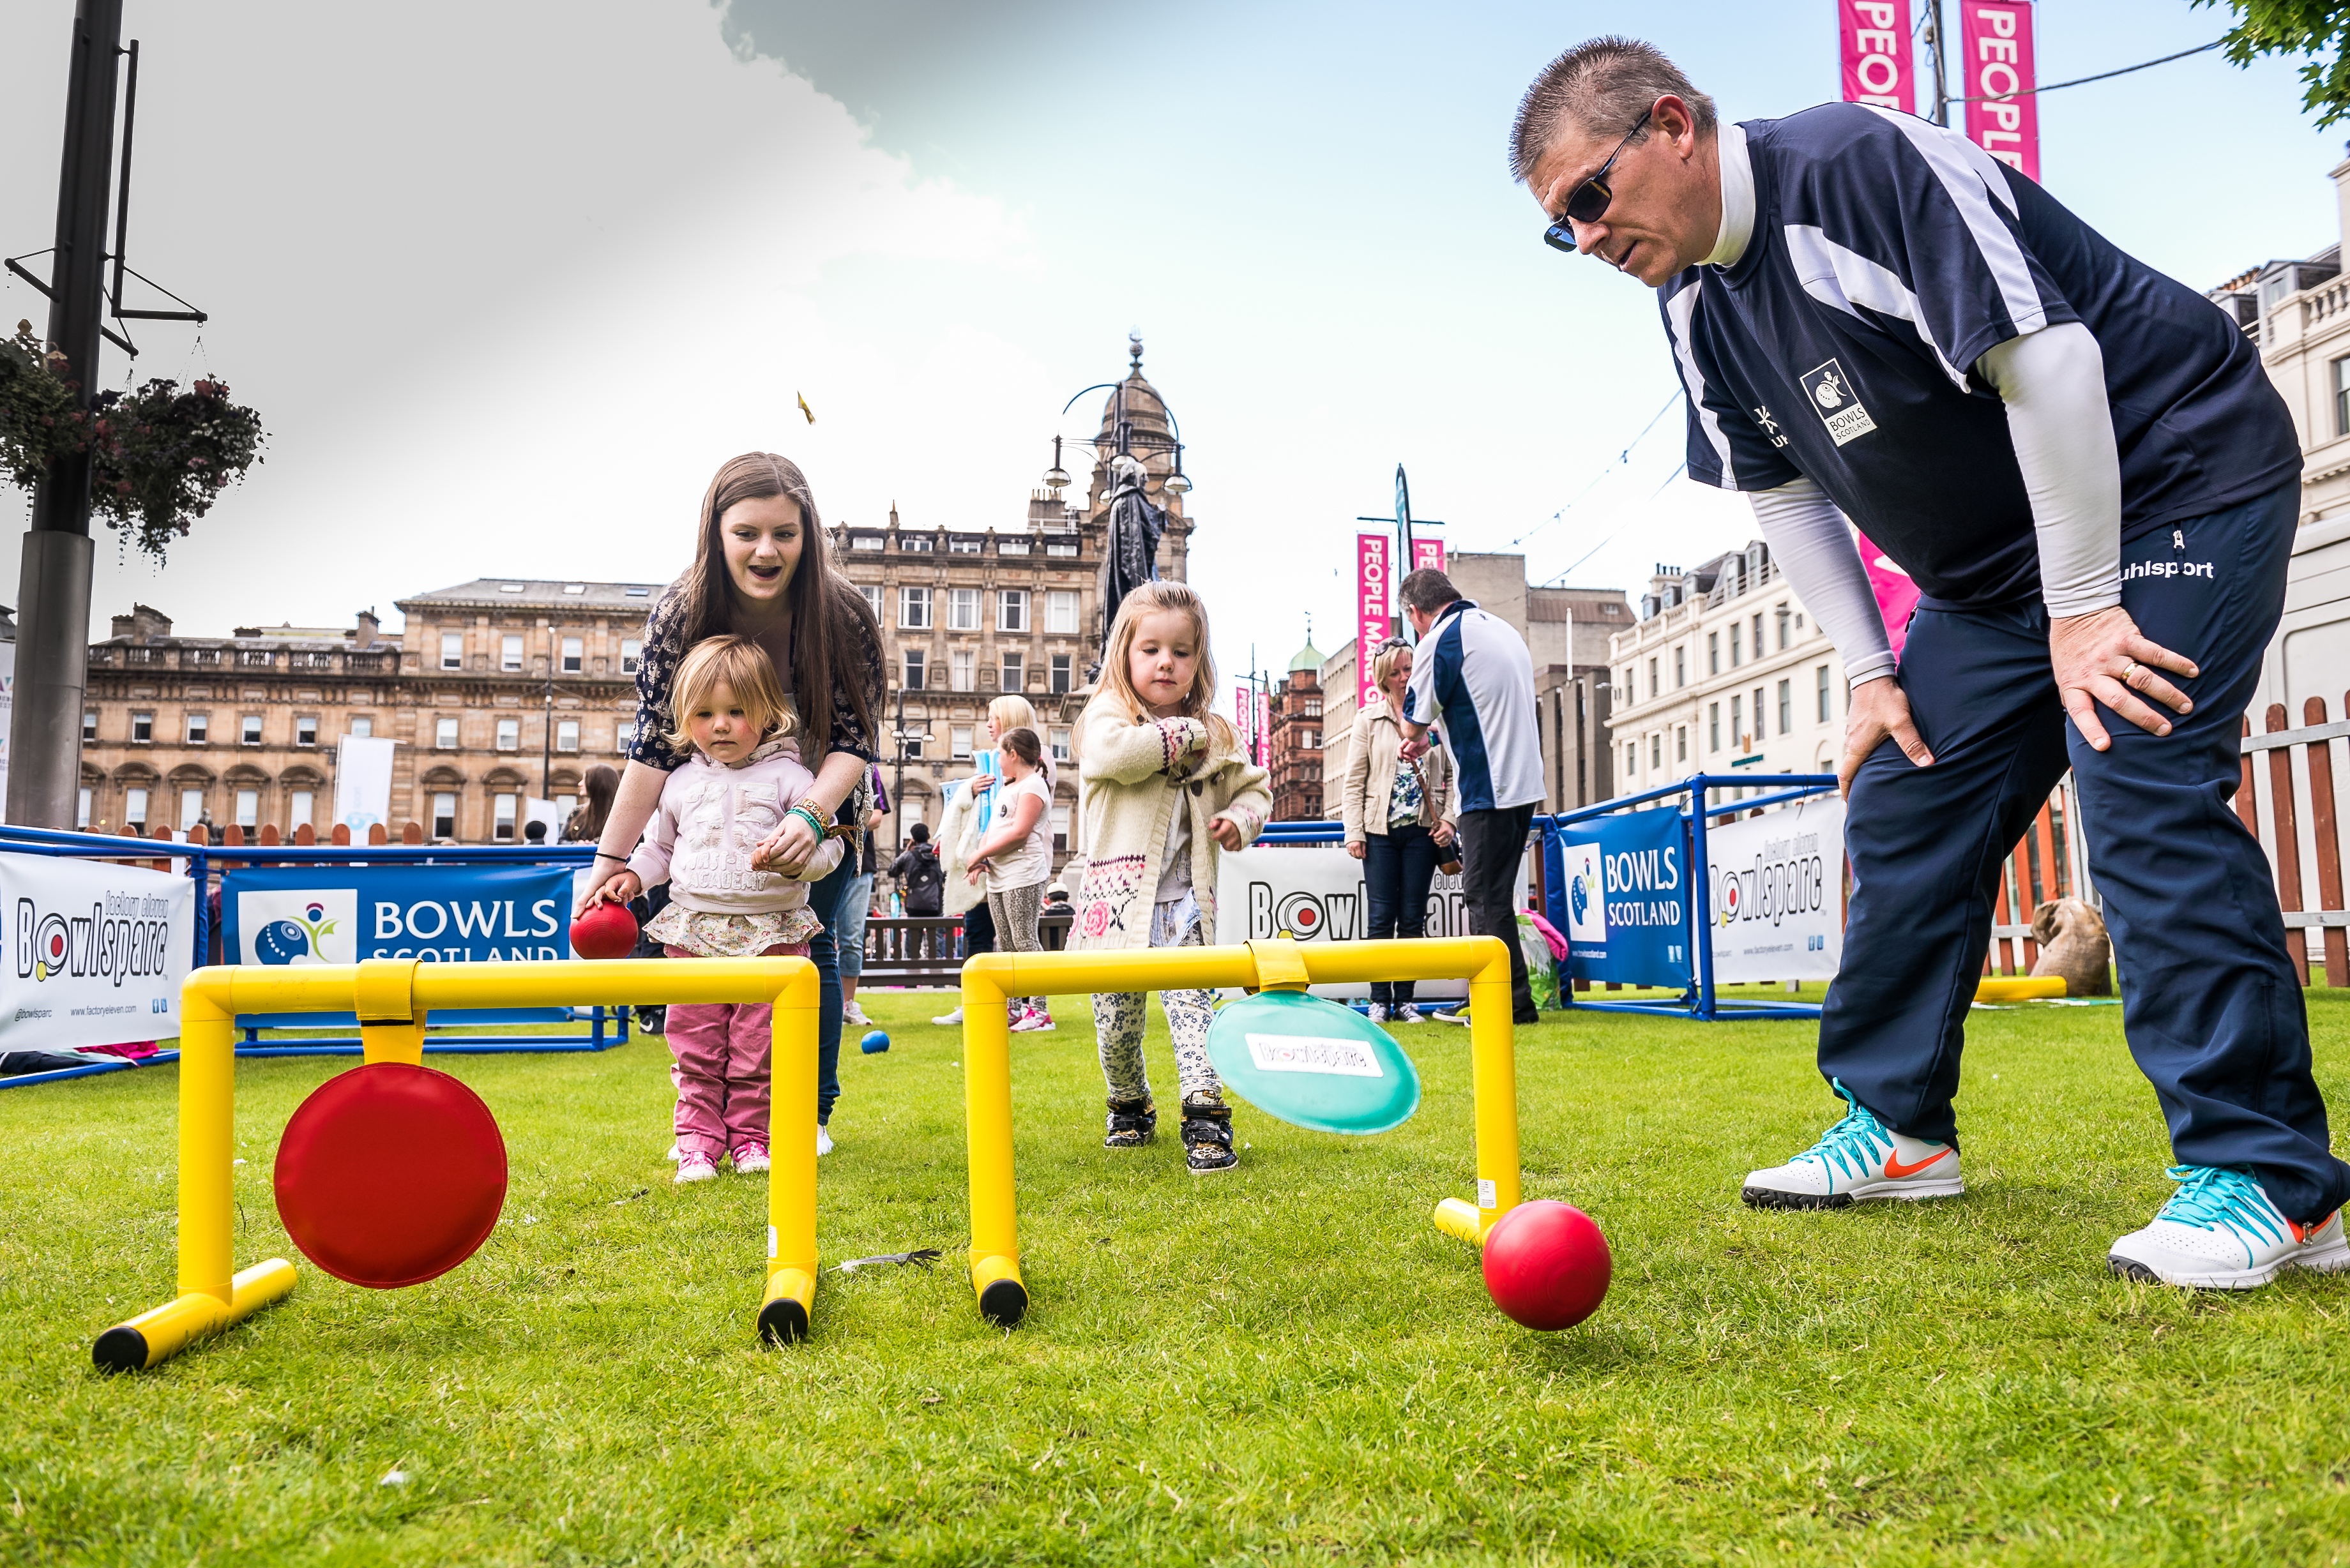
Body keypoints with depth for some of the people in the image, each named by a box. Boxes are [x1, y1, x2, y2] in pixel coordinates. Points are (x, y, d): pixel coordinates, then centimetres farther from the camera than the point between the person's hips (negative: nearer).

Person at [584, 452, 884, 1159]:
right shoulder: (680, 612, -26)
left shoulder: (843, 614, -29)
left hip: (821, 804, -1)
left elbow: (854, 738, -26)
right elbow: (655, 743, -22)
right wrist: (611, 861, -25)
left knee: (810, 945, 1)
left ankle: (811, 1114, 15)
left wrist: (810, 816, -44)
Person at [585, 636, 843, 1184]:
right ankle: (698, 1139, 13)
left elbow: (828, 845, -5)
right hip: (694, 930, 3)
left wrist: (796, 856, -24)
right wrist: (631, 875, 8)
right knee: (696, 1046, 4)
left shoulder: (788, 777, -2)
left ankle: (751, 1136, 15)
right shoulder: (681, 783, 11)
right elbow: (660, 846, 24)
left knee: (758, 1047, 2)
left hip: (771, 931, -3)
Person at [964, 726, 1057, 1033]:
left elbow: (1019, 832, -18)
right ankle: (1015, 1008, 16)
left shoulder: (1033, 786, -8)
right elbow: (993, 829, 22)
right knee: (1007, 944, 10)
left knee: (1024, 941, -10)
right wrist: (980, 861, 5)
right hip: (998, 878, 10)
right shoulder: (1007, 788, 22)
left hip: (1023, 877, -10)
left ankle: (1039, 1011, -8)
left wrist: (980, 853, -12)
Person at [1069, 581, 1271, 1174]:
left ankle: (1205, 1115, -10)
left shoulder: (1215, 735, 14)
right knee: (1116, 1015, 8)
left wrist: (1241, 820, 2)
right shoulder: (1106, 715, 1)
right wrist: (1185, 736, -11)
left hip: (1185, 898, 2)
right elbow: (1116, 753, -22)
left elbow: (1254, 787, 25)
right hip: (1118, 893, -1)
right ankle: (1130, 1108, 30)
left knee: (1191, 1001, -11)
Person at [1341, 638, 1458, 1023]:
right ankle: (1380, 1000, 6)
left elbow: (1453, 774, 9)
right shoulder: (1369, 719, 7)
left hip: (1422, 831, 1)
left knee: (1413, 918, 4)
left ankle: (1405, 999, 11)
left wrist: (1449, 820, -3)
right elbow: (1354, 781, 4)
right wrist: (1354, 831, -4)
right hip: (1380, 831, -1)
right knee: (1381, 917, -1)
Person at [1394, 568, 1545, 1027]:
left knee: (1486, 899, -3)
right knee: (1491, 896, 15)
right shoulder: (1504, 629, 16)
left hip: (1489, 790, -9)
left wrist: (1415, 737, 20)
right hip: (1525, 784, 9)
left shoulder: (1441, 639, -11)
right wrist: (1432, 739, 29)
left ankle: (1514, 1004, -1)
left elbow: (1414, 723, -4)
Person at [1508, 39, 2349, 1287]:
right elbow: (1785, 493, 9)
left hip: (2174, 480, -8)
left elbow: (2047, 359, -28)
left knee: (2142, 789, -20)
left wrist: (2083, 609, -24)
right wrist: (1871, 673, 4)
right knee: (1902, 810, 3)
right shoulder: (1695, 306, 1)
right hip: (1991, 567, 8)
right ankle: (1899, 1126, 15)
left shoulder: (1862, 165, -24)